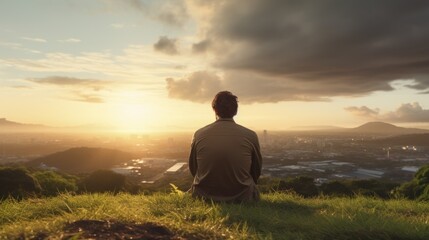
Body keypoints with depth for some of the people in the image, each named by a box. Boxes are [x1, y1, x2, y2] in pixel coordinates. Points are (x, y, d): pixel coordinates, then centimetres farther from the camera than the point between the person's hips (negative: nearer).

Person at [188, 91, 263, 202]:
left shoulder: (199, 135, -8)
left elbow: (193, 168, 5)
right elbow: (256, 170, 4)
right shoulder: (250, 136, -10)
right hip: (241, 197, 0)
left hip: (204, 196, 1)